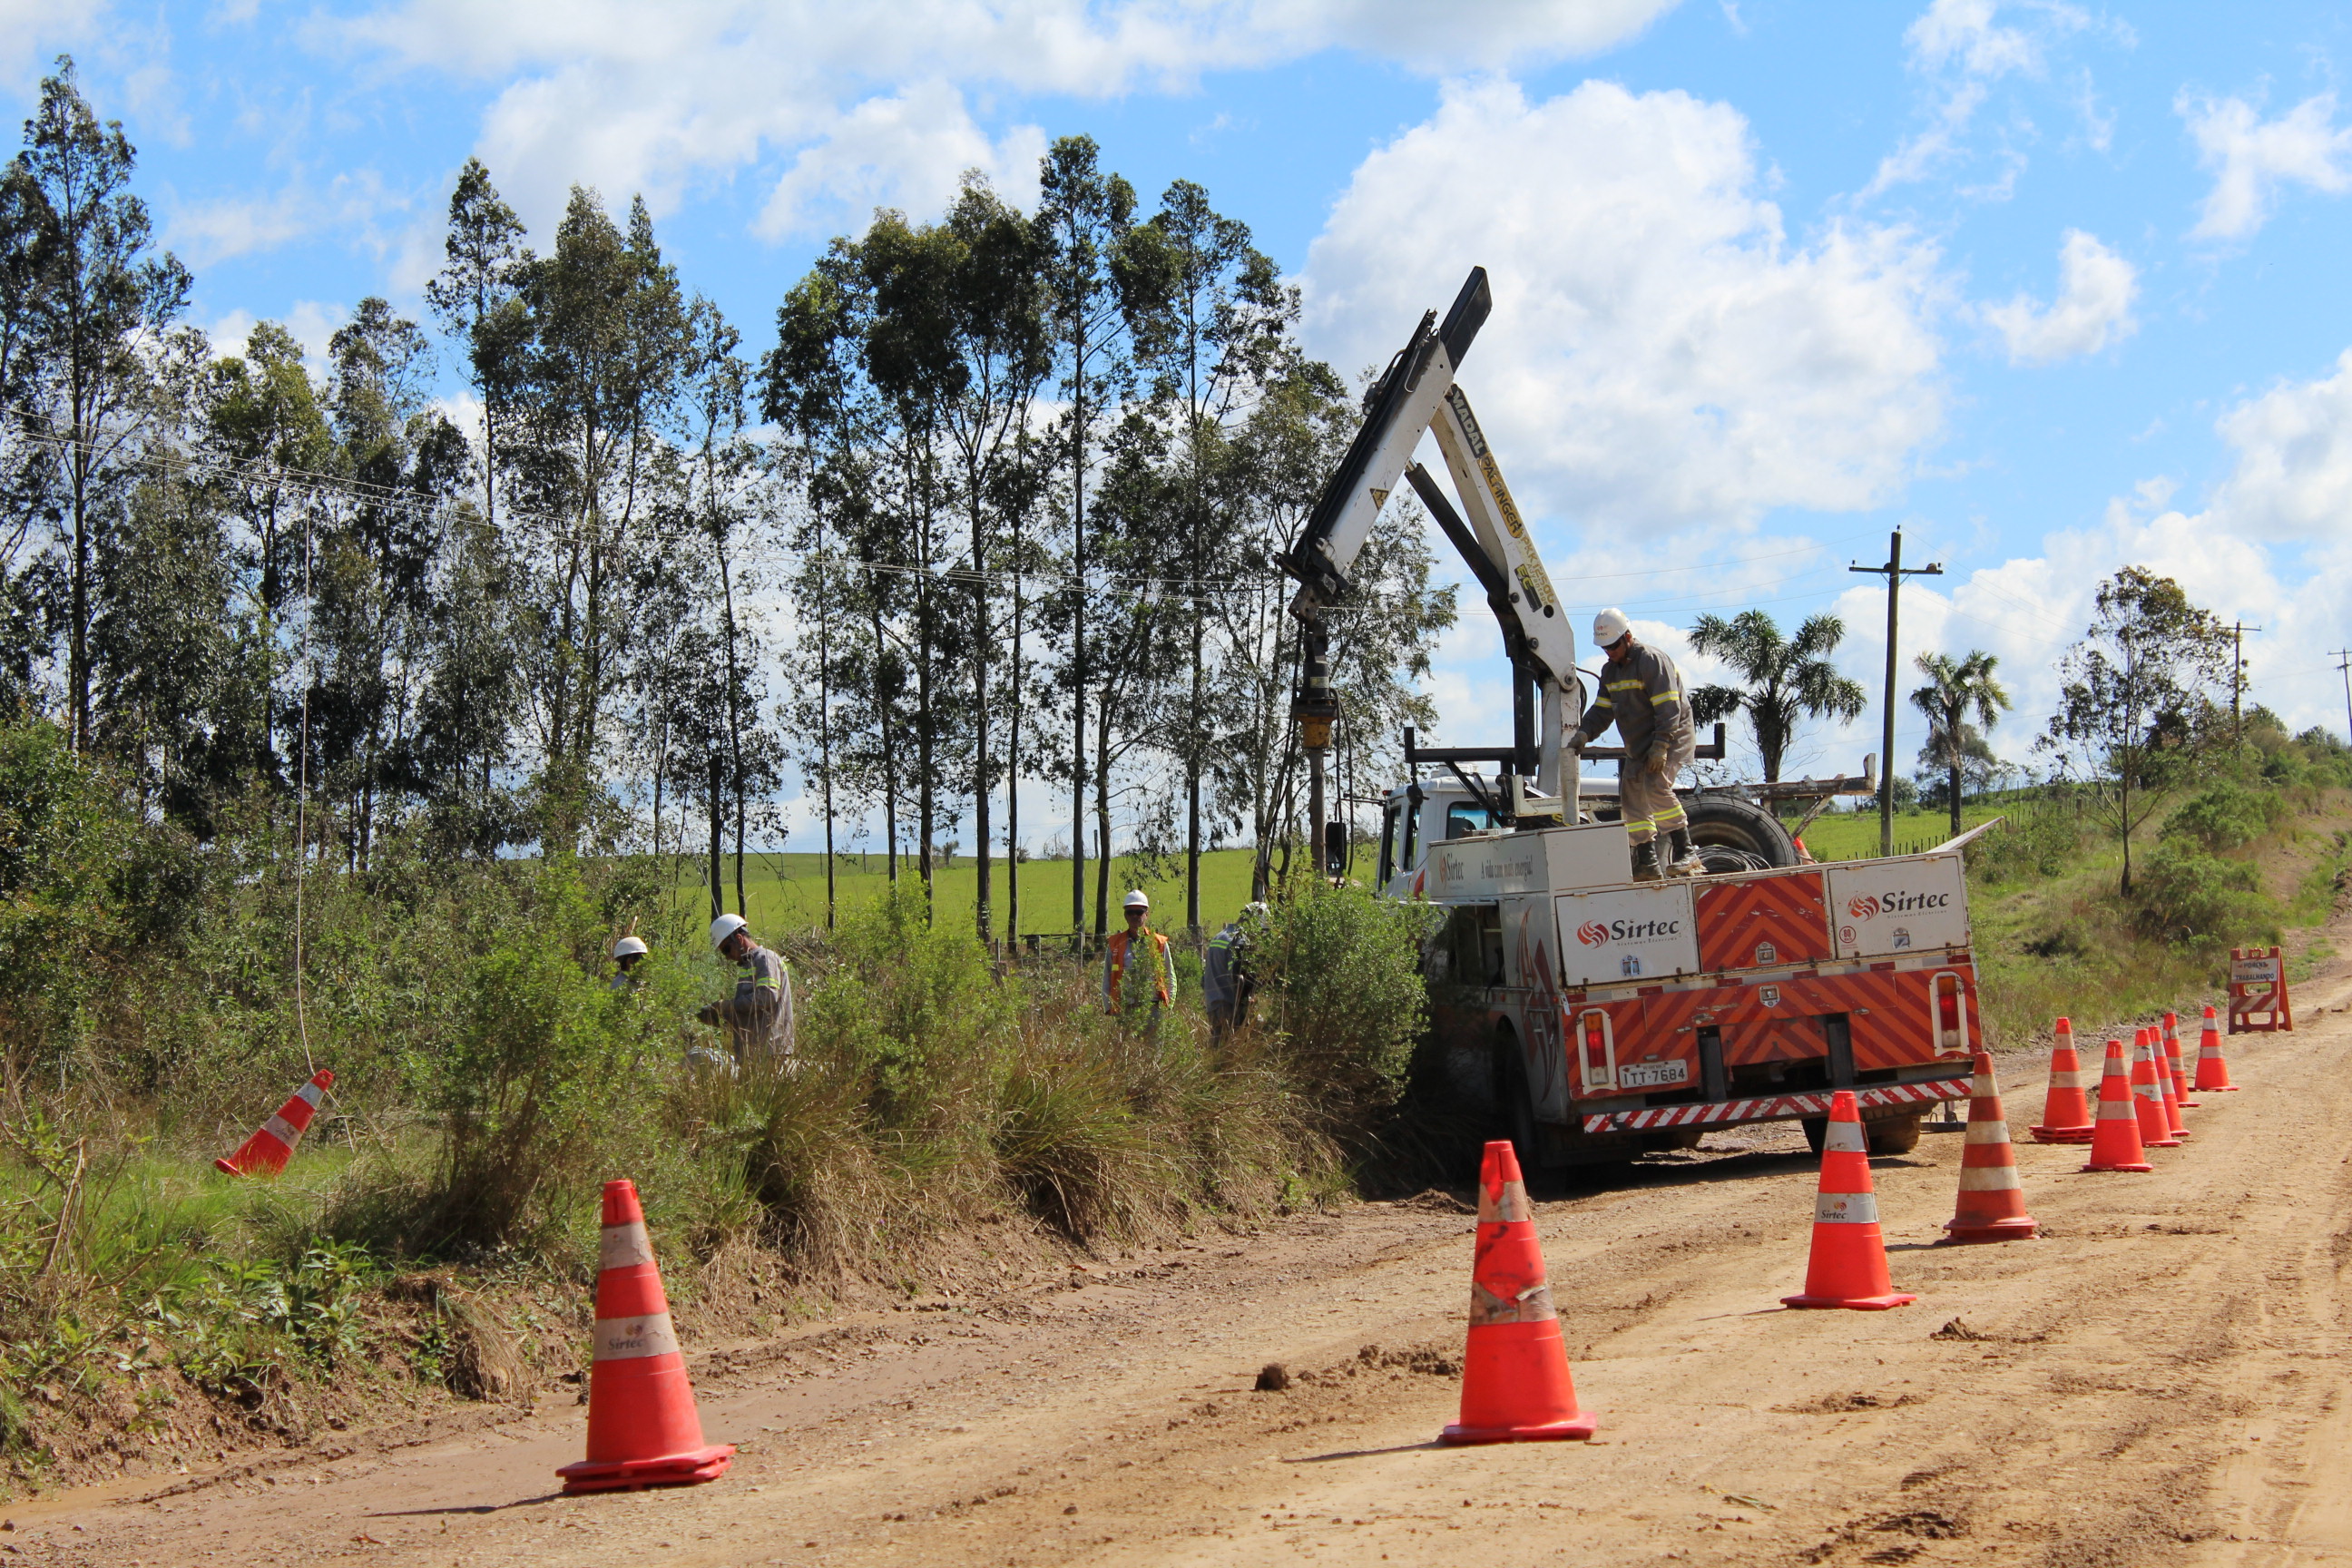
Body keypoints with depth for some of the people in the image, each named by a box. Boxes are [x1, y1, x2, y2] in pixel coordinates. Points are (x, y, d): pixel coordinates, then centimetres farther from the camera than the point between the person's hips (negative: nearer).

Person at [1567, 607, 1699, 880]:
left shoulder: (1652, 661, -16)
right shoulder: (1610, 671, 12)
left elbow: (1669, 709, -21)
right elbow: (1602, 710, 13)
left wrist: (1660, 746, -28)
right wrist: (1583, 733, -6)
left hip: (1672, 738, -9)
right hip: (1638, 746, 9)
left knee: (1656, 786, -26)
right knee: (1632, 799, 3)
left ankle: (1684, 853, -24)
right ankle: (1647, 863, 8)